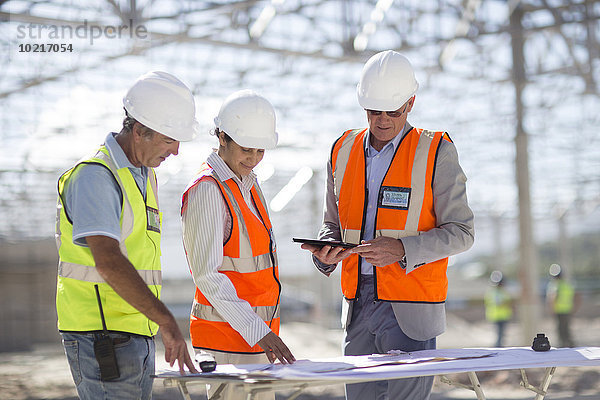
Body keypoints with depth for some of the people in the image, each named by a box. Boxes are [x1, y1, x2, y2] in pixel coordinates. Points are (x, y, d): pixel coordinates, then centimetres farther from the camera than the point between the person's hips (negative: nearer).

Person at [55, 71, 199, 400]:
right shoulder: (95, 176, -15)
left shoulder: (144, 176, 16)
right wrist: (167, 322, -31)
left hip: (138, 334, 9)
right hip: (101, 335, -9)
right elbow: (108, 261, -27)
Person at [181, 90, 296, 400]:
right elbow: (207, 275, -19)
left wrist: (264, 330, 18)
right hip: (227, 333, -9)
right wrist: (257, 331, -24)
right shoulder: (207, 190, -14)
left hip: (256, 332, 9)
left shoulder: (247, 183, 15)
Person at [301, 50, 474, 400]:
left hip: (410, 311, -4)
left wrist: (402, 249, -18)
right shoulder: (344, 151, 12)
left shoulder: (436, 152, -2)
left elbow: (461, 232, -4)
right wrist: (326, 251, -3)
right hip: (357, 303, 4)